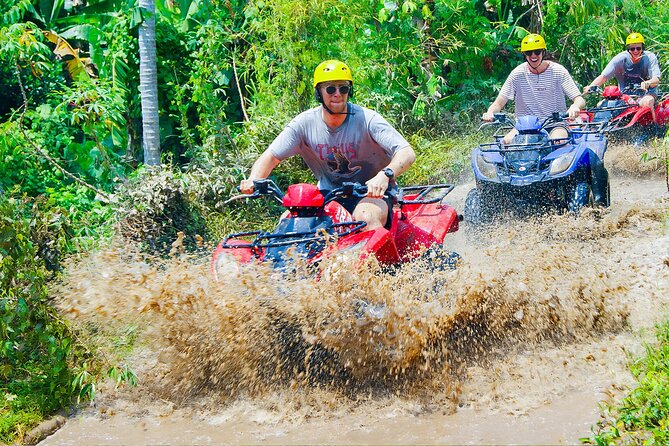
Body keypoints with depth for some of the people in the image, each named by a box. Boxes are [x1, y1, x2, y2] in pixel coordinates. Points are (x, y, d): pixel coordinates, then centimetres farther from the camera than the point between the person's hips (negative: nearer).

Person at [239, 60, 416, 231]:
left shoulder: (366, 119, -16)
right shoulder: (305, 123, -7)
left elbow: (407, 153, -26)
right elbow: (270, 156, -5)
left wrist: (384, 175, -48)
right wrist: (253, 180, -28)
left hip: (372, 193, -4)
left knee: (366, 217, -35)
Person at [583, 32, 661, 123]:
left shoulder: (650, 57, -11)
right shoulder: (621, 58, -8)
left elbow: (656, 79, -23)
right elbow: (603, 76, -12)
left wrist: (647, 83, -48)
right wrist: (591, 87, -32)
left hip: (645, 93, -3)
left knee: (646, 102, -37)